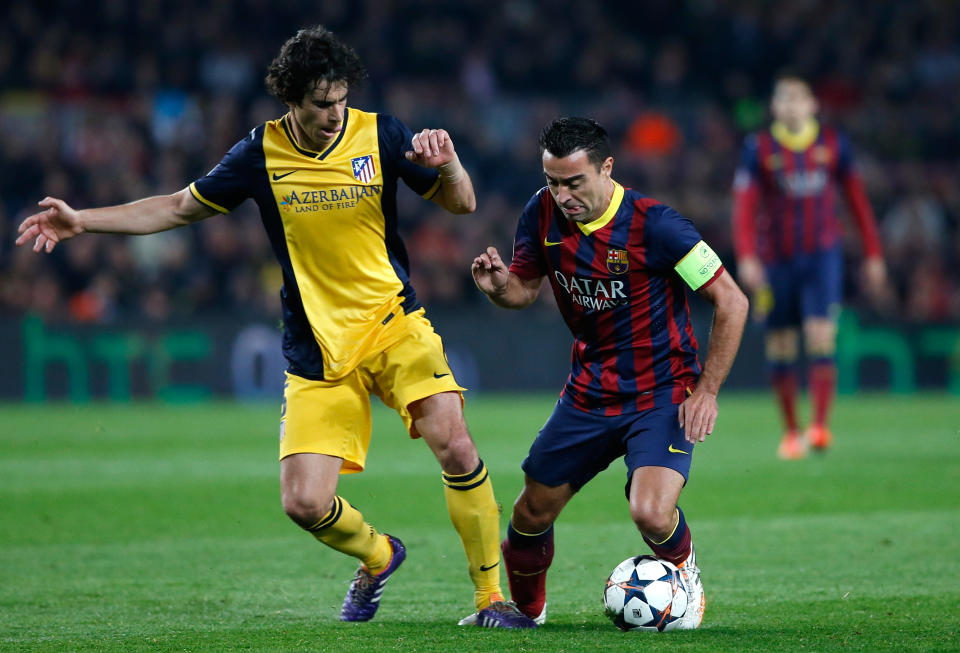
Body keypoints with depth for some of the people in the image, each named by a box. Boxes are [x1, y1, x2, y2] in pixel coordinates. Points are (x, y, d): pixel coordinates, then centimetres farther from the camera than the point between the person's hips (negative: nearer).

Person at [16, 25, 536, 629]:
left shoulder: (380, 135, -4)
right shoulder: (261, 153, -1)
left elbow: (461, 204, 3)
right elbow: (181, 207, 13)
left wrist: (448, 165, -20)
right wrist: (83, 221, 8)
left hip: (393, 324, -1)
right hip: (317, 350, 1)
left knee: (455, 447, -23)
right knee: (305, 504, -9)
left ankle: (491, 595, -8)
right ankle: (378, 557, 25)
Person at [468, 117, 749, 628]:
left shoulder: (653, 224, -22)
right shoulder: (543, 214, -6)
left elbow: (731, 302, -16)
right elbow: (524, 290, 9)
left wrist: (706, 392, -17)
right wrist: (497, 286, -16)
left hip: (661, 395, -5)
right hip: (588, 392, 5)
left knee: (650, 515, -25)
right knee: (531, 514, 8)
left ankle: (683, 568, 11)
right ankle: (524, 610, 37)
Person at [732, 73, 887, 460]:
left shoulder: (833, 145, 5)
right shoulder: (758, 149, 0)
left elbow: (857, 200, 11)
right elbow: (744, 206, -4)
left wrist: (873, 255, 10)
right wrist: (746, 257, -17)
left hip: (822, 256, 0)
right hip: (776, 263, 0)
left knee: (821, 338, -16)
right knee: (780, 351, 3)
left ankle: (820, 426, -17)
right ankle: (790, 432, 14)